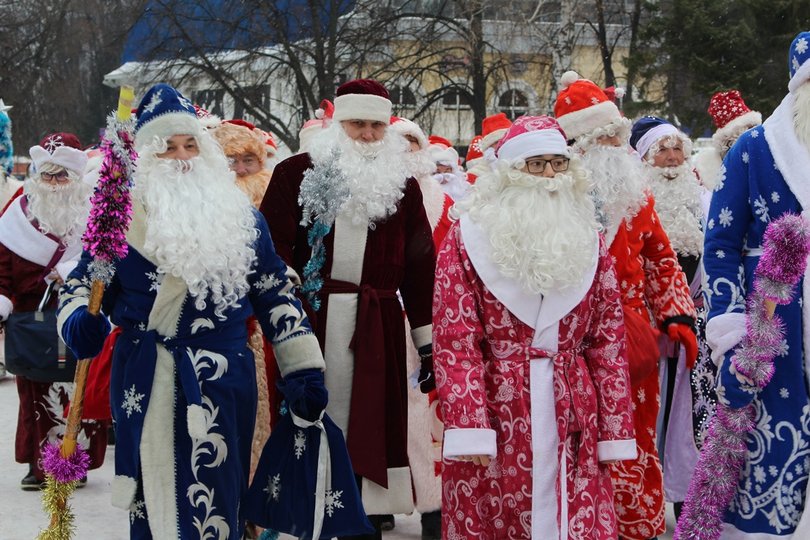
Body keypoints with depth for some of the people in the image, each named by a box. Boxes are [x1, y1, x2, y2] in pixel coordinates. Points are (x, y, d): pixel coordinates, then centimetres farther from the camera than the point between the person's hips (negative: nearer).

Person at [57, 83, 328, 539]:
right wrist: (79, 320, -14)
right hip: (144, 385, 0)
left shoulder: (240, 217, 7)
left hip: (222, 383, 0)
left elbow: (276, 295, 10)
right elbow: (84, 281, 9)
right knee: (152, 499, 4)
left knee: (215, 501, -3)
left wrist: (305, 371, 5)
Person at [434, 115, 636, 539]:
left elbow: (608, 340, 10)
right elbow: (454, 339, -5)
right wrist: (467, 425, -15)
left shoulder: (586, 240, 11)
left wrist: (614, 430, 4)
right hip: (495, 417, -3)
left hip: (572, 421, 3)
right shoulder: (469, 235, 1)